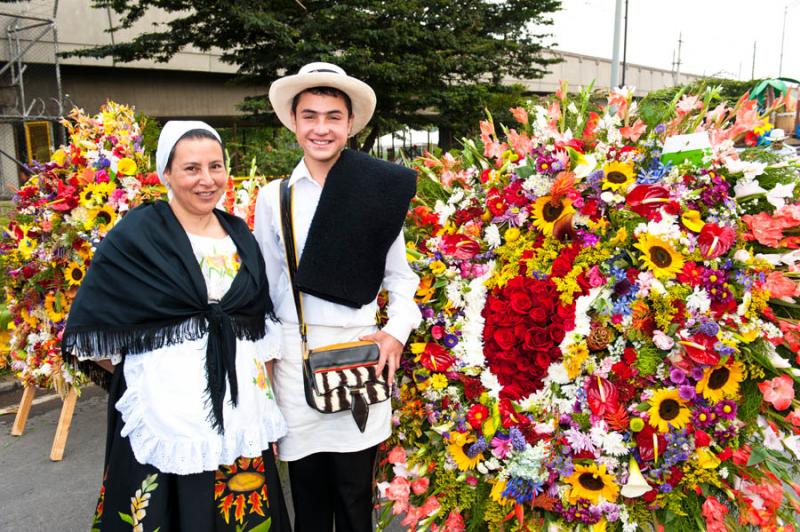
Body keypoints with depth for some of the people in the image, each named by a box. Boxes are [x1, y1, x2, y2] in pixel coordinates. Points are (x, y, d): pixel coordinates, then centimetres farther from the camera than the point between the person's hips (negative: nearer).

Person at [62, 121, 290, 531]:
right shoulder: (136, 235, -7)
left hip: (242, 402, 4)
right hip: (167, 404, -4)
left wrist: (266, 381, 10)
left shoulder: (240, 234, 8)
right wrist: (135, 365, -2)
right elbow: (91, 320, -3)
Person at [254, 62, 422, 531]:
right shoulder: (274, 197, 2)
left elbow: (400, 276, 6)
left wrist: (396, 331, -9)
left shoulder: (381, 192, -1)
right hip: (293, 356, 1)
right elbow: (264, 286, 8)